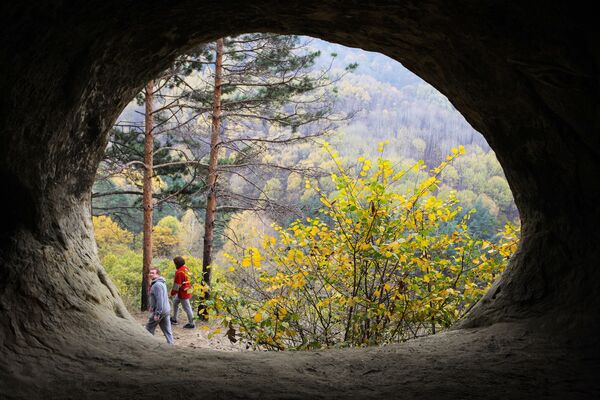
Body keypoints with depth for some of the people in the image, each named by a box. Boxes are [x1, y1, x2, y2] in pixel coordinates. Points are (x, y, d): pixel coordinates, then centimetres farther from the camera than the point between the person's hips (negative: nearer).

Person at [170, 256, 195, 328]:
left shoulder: (179, 272, -23)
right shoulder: (186, 268, 4)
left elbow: (177, 284, -19)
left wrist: (173, 292, -5)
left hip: (183, 292, -10)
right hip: (187, 290, 10)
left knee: (187, 307, 0)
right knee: (175, 302, 24)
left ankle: (191, 324, 9)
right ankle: (174, 319, 35)